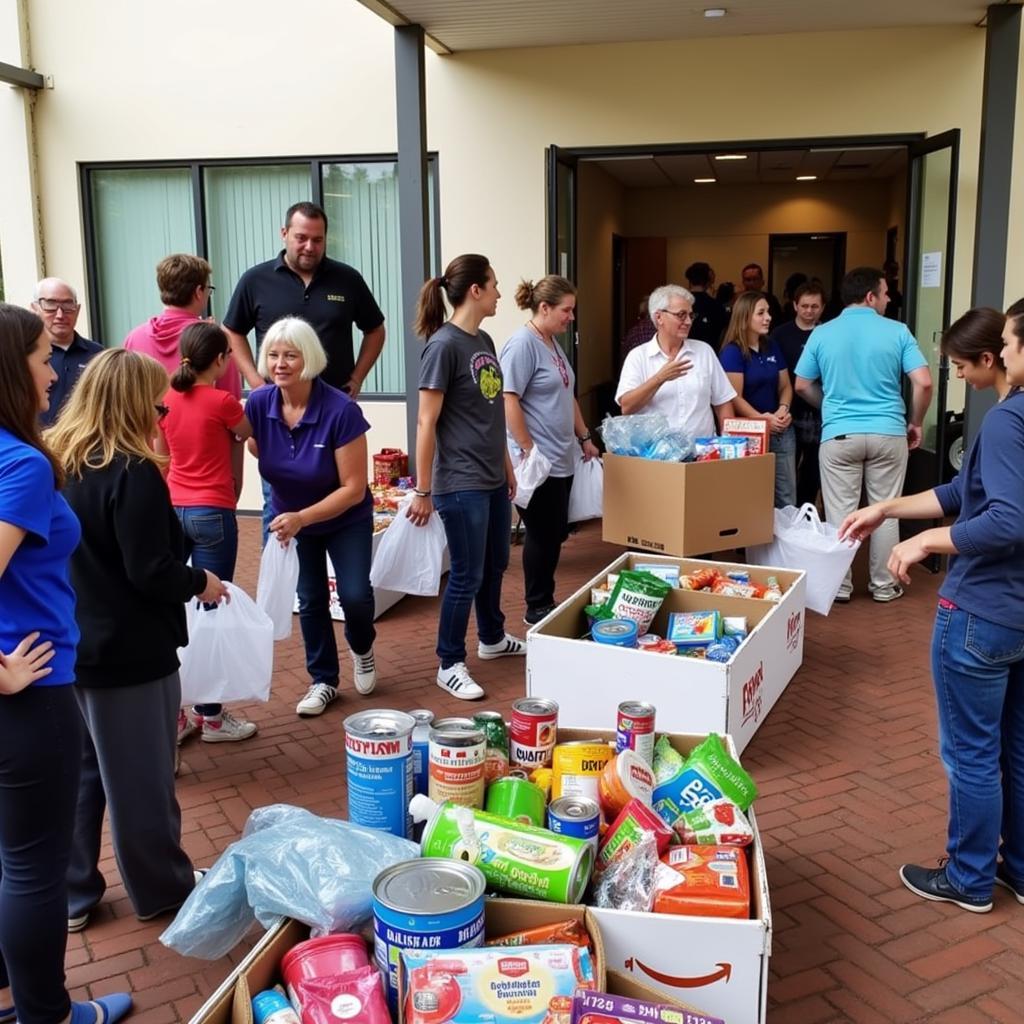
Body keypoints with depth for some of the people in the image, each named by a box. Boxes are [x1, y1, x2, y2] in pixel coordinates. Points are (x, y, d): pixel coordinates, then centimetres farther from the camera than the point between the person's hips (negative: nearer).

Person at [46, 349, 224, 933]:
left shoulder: (56, 463, 3)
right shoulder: (133, 473, -21)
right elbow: (151, 572, -22)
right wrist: (200, 583, -4)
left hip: (71, 646, 7)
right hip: (130, 651, -7)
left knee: (79, 772, 18)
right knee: (142, 777, 8)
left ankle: (72, 894, 30)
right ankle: (162, 889, 25)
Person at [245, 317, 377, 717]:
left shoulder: (341, 410, -30)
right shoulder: (258, 404, -20)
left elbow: (354, 488, -26)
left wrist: (302, 517, -34)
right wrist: (288, 519, -17)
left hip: (345, 520, -3)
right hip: (288, 518, 3)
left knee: (355, 595, -12)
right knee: (310, 599, 10)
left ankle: (361, 648, 22)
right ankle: (324, 680, 29)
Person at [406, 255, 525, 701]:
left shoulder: (484, 341, 10)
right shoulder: (444, 345, -16)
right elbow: (426, 422, -16)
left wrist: (506, 465, 21)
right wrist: (422, 491, -15)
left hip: (493, 479, 8)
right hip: (461, 483, -8)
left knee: (495, 564, 21)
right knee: (467, 575, 0)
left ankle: (492, 638, 41)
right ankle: (450, 665, 15)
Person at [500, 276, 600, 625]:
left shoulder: (553, 344, 15)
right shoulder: (522, 344, -14)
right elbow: (508, 401, -20)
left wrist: (584, 438, 23)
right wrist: (528, 450, -20)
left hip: (561, 459, 9)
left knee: (555, 535, 14)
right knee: (543, 536, 1)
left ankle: (546, 602, 25)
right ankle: (537, 609, 14)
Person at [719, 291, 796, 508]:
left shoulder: (772, 347, 11)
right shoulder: (732, 352, -9)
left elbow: (785, 386, 15)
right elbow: (734, 397, -14)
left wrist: (784, 409, -5)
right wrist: (762, 420, -21)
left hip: (781, 431, 6)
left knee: (787, 498, 8)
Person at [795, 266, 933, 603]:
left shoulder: (822, 334, 2)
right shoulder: (898, 332, -2)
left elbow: (802, 387, 9)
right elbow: (924, 383, -7)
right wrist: (915, 423, 9)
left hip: (839, 435, 0)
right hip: (888, 433, 0)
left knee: (840, 513, 7)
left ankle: (839, 586, 14)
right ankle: (884, 585, 20)